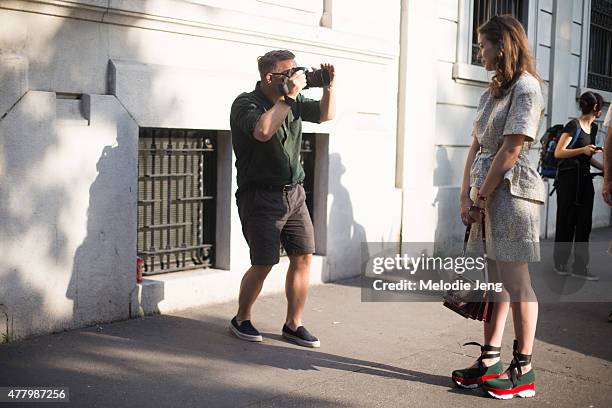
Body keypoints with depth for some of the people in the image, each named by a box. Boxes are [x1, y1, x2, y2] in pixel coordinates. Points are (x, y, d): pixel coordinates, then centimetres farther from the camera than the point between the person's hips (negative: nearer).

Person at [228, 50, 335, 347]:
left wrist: (329, 86, 2)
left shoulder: (292, 101, 9)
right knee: (264, 264, -6)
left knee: (303, 257, 3)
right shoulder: (245, 104, -12)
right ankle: (241, 320, 17)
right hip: (261, 196, -7)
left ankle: (293, 325, 15)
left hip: (294, 193, 7)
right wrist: (289, 96, -25)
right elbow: (263, 131, -32)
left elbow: (326, 114, 19)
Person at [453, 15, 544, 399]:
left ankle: (523, 369, 6)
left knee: (516, 281, -3)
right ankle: (490, 360, 19)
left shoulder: (526, 87, -10)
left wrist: (480, 197, -11)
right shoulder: (494, 90, 17)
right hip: (488, 193, 9)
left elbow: (509, 151, -15)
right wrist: (466, 195, 4)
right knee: (496, 279, 11)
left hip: (511, 192, -9)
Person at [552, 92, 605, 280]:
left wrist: (605, 168, 13)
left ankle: (580, 267, 5)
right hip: (569, 178, -7)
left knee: (584, 223, 2)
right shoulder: (573, 125, -10)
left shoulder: (593, 127, 14)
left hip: (585, 179, 7)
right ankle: (560, 263, 16)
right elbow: (558, 153, -15)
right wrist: (582, 150, -25)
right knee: (566, 222, 1)